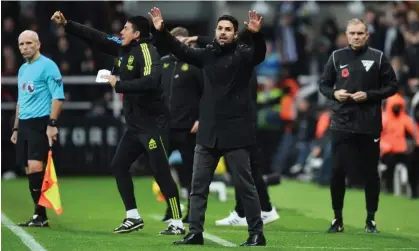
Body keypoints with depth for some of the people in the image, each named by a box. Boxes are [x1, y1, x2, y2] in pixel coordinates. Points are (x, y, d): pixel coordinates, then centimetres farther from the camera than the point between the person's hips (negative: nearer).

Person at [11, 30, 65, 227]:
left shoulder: (47, 66, -7)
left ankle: (41, 216, -14)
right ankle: (39, 216, 10)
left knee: (35, 167, -17)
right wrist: (16, 128, 22)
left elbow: (58, 97, -13)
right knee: (29, 171, 6)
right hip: (24, 124, 8)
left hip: (40, 124, -8)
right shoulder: (22, 69, 18)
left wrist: (52, 123, -20)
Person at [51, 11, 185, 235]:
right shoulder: (124, 49, 9)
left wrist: (118, 85, -24)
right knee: (118, 165, 11)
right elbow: (96, 38, 16)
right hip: (135, 124, 10)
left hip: (152, 124, -10)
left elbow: (151, 81, -32)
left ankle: (177, 223, -4)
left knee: (161, 172, -8)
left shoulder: (146, 51, -16)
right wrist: (66, 24, 13)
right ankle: (133, 217, 17)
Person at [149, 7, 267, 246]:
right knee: (198, 186, 6)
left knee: (245, 185, 0)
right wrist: (161, 31, -1)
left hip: (235, 133, -5)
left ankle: (257, 234, 6)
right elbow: (181, 50, 12)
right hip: (208, 133, 5)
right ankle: (195, 233, 12)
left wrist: (257, 34, -43)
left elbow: (259, 53, -24)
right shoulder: (208, 54, 9)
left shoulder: (243, 54, -5)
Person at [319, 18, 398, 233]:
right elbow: (324, 84, 13)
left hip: (369, 126, -1)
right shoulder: (336, 57, 6)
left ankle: (371, 219, 16)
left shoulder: (377, 57, 1)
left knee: (370, 173, 5)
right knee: (338, 172, 1)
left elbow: (392, 86, 1)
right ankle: (337, 219, 13)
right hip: (342, 125, 1)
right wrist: (334, 93, -8)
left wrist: (369, 95, -12)